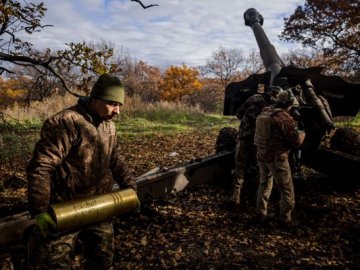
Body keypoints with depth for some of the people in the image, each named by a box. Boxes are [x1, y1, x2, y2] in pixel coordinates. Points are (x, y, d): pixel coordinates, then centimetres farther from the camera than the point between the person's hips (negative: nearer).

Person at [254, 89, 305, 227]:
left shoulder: (264, 112, 3)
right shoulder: (285, 118, -19)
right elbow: (296, 142, -14)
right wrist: (302, 134, 9)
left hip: (261, 155, 7)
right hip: (277, 158, -7)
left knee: (264, 184, 23)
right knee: (287, 190, 9)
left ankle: (261, 213, 31)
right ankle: (285, 219, 18)